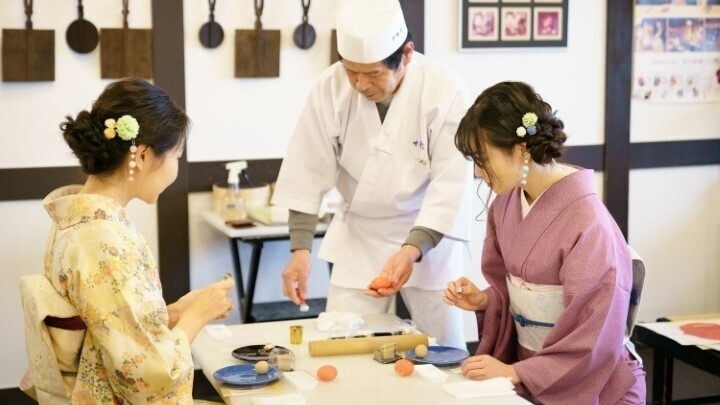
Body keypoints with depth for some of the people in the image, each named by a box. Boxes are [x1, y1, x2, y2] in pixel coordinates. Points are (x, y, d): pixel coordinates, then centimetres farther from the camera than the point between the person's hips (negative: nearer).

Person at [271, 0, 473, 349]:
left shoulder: (443, 91, -20)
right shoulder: (330, 87, -14)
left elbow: (451, 185, -20)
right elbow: (309, 174, -9)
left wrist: (412, 250, -31)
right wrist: (300, 250, -16)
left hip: (430, 236, -1)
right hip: (358, 236, 2)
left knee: (443, 353, 6)